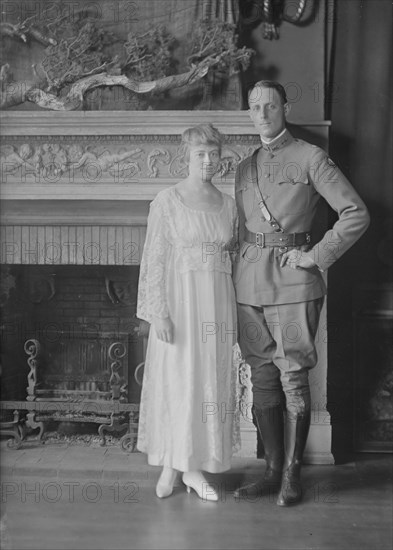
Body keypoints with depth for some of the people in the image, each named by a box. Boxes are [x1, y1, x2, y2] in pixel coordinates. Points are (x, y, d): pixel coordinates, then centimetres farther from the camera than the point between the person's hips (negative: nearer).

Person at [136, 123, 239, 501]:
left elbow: (233, 257, 14)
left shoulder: (228, 204, 10)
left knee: (210, 381, 6)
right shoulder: (166, 202, -3)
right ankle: (169, 465, 16)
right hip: (179, 299, -4)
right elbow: (154, 261, -6)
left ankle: (194, 467, 19)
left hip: (218, 304, 4)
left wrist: (234, 314, 10)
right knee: (175, 380, 0)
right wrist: (159, 312, -15)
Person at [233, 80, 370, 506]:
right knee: (262, 379, 7)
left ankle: (292, 475, 12)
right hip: (250, 283, 5)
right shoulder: (245, 169, 17)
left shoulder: (310, 158, 0)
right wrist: (238, 278, 13)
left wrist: (317, 256, -10)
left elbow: (356, 214, -5)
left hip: (292, 280, -5)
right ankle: (272, 471, 19)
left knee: (293, 379, -2)